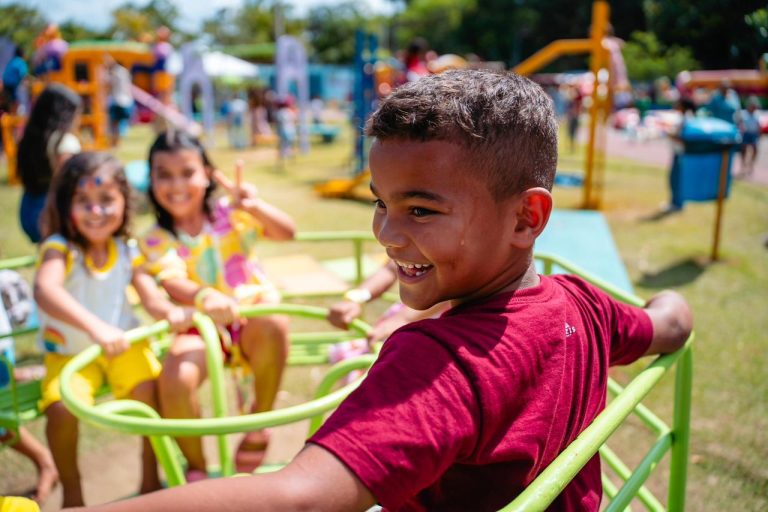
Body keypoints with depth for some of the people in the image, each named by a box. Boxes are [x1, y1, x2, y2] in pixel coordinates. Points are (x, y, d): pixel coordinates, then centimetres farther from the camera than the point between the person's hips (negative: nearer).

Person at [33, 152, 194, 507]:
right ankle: (71, 493, 2)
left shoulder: (127, 251, -6)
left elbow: (151, 297, -12)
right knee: (61, 408, -26)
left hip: (123, 344, 2)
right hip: (68, 353, -2)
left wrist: (171, 313, -37)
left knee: (151, 389, -21)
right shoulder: (59, 248, -19)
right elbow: (44, 291, -40)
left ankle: (150, 478, 5)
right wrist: (95, 326, -56)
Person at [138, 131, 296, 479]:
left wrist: (253, 205, -31)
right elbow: (173, 282, -20)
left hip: (252, 319, 0)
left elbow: (287, 232, -12)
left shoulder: (229, 212, -1)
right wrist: (203, 297, -44)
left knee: (274, 323, -36)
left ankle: (259, 420, -10)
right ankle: (196, 467, -3)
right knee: (175, 376, -31)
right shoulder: (156, 240, -1)